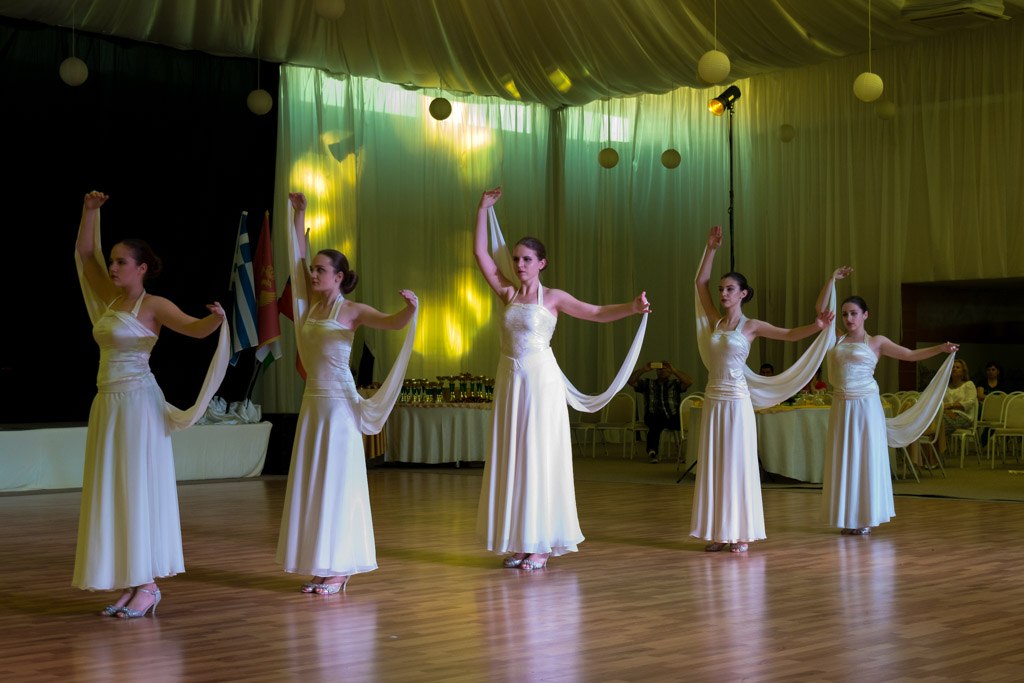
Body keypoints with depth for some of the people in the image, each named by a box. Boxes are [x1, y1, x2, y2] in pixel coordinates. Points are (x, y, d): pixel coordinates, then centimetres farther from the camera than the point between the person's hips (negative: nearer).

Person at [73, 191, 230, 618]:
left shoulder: (153, 306, -6)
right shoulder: (111, 300, 13)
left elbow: (195, 328, -20)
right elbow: (84, 253, 18)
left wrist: (216, 319, -41)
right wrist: (90, 211, 11)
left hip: (137, 402, -8)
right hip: (108, 404, 8)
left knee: (139, 490, -6)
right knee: (110, 493, 6)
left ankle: (148, 586, -3)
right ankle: (130, 584, 11)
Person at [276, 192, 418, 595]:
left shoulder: (352, 311, -6)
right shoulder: (311, 305, 11)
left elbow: (392, 322, -20)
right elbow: (298, 258, 16)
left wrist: (410, 309, -41)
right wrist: (298, 215, 16)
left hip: (339, 403, -7)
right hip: (313, 401, 7)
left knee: (337, 483, -4)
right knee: (310, 483, 7)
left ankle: (340, 568, 1)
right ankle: (320, 566, 13)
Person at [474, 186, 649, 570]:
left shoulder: (553, 298, 1)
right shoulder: (507, 293, 9)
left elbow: (597, 313, -3)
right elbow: (480, 253, 8)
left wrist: (632, 308, -18)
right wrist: (484, 209, 8)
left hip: (541, 381, -4)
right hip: (509, 381, 4)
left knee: (539, 457, -3)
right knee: (510, 457, 4)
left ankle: (541, 543, 1)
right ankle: (518, 542, 11)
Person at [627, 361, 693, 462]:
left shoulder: (675, 383, 20)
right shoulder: (647, 384, 22)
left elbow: (689, 382, 1)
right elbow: (630, 381, 10)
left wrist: (674, 371, -6)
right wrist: (643, 370, -2)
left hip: (673, 417, 1)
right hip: (654, 416, 0)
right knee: (656, 424, -38)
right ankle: (652, 452, -47)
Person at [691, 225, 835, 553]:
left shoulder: (751, 326, -1)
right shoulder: (715, 322, 10)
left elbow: (790, 334, -6)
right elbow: (700, 282, 11)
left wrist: (816, 326, -23)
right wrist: (711, 248, 9)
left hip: (737, 402, -4)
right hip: (713, 400, 4)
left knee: (738, 466, -2)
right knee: (713, 465, 4)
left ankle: (741, 533, 3)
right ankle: (719, 532, 10)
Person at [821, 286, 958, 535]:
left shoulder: (876, 342, 3)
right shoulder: (838, 339, 12)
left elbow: (911, 354, 4)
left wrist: (940, 349, -5)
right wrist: (833, 280, 13)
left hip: (866, 405, -3)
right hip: (841, 406, 4)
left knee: (866, 459, -1)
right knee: (843, 460, 4)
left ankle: (865, 519, 4)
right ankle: (847, 518, 9)